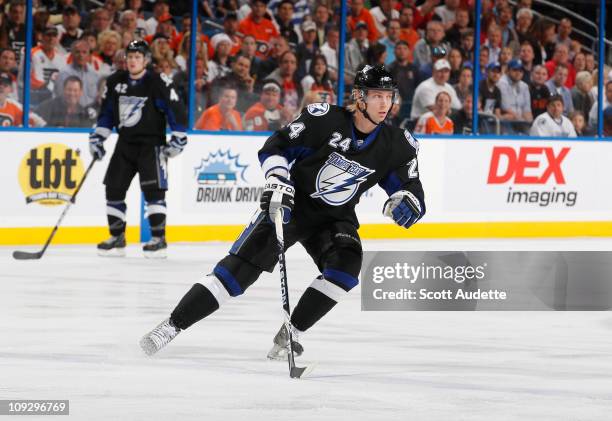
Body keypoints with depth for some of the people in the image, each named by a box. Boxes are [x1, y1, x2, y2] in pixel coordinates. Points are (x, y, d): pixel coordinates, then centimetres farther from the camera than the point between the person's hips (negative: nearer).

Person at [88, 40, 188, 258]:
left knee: (153, 189, -13)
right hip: (125, 143, 5)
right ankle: (117, 238, 13)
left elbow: (176, 110, -9)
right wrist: (98, 136, 10)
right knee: (114, 188, 2)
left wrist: (178, 137, -13)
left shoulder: (159, 83, -11)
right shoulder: (115, 82, 5)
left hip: (151, 144, -5)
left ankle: (159, 238, -6)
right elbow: (107, 112, 15)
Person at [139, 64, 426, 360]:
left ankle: (290, 333, -14)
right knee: (242, 266, -13)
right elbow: (275, 147, -12)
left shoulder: (397, 145, -8)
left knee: (347, 265, -26)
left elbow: (413, 190, -2)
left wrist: (407, 202, -25)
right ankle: (172, 325, -8)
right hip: (290, 205, -3)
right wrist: (278, 184, -25)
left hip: (335, 218, 3)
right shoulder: (325, 119, -19)